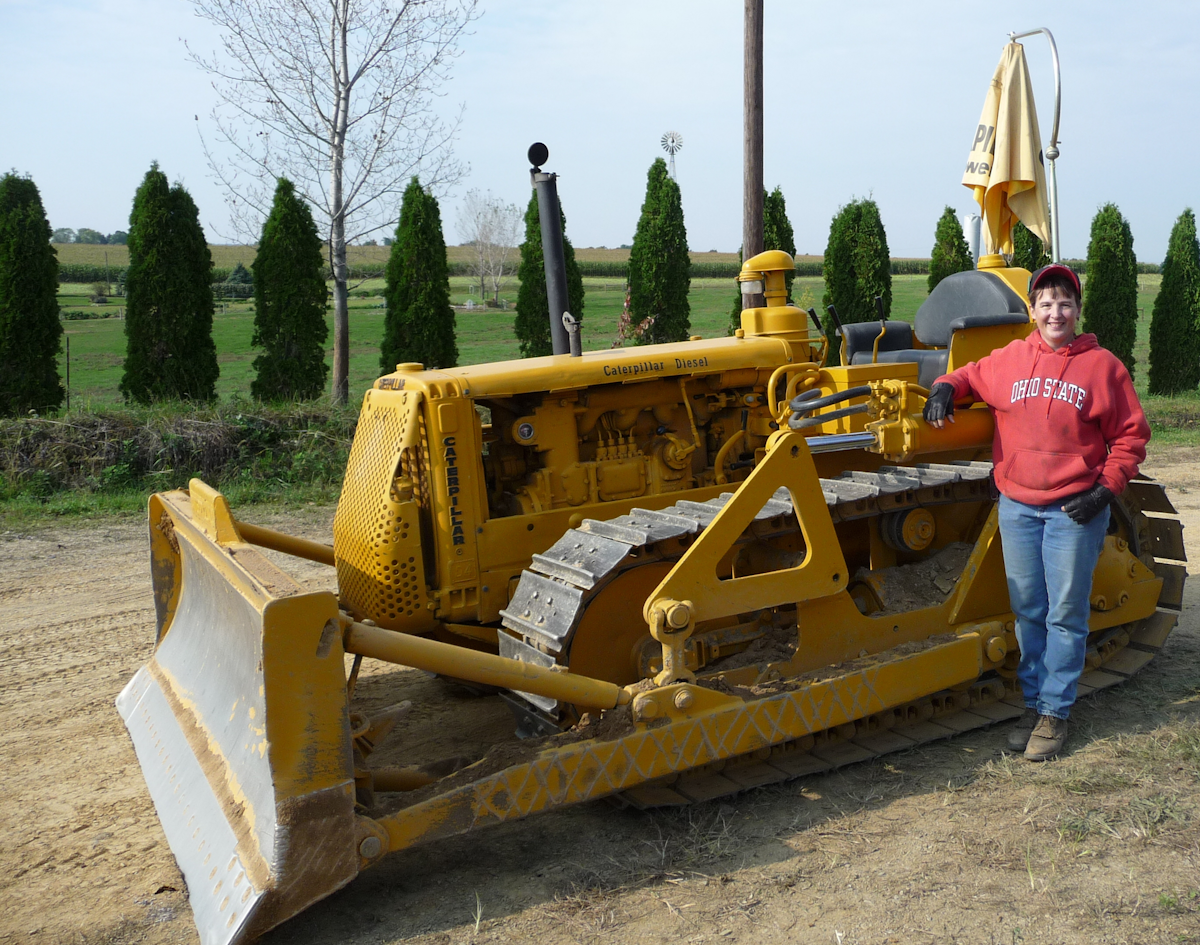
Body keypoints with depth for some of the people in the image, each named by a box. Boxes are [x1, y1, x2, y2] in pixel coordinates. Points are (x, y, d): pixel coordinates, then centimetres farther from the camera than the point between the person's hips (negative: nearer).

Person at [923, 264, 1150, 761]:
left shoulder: (1101, 365, -1)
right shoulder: (1010, 359, 5)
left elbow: (1130, 435, 3)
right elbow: (971, 376, 23)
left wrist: (1106, 488, -8)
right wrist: (945, 388, 0)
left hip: (1075, 510, -2)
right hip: (1018, 508, 3)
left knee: (1065, 614, 3)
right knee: (1029, 612, 10)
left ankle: (1055, 711, 14)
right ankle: (1033, 703, 23)